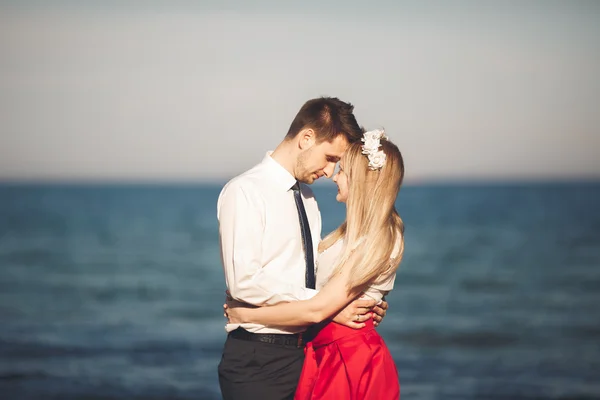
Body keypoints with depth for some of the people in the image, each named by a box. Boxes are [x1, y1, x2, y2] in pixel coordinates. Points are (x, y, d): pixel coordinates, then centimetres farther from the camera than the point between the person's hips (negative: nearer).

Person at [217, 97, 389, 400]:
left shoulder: (307, 197, 15)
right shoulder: (245, 191, -11)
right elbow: (245, 281, -21)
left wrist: (362, 304, -1)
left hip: (303, 352, 7)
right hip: (257, 360, -7)